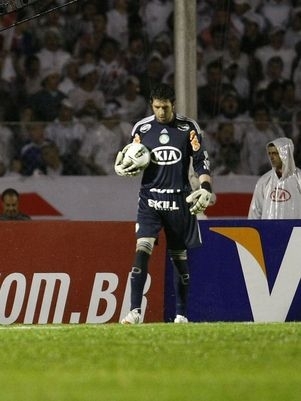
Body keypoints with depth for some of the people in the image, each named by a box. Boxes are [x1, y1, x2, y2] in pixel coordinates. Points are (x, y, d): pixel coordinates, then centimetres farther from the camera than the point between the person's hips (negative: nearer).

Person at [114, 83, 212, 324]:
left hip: (179, 200, 0)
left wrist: (206, 188, -13)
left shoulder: (189, 128, 1)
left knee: (179, 257, 7)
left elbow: (201, 161, 2)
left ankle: (181, 314, 19)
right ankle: (135, 311, -20)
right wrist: (122, 167, -9)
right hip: (150, 198, 0)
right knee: (142, 249, -17)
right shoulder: (141, 128, 5)